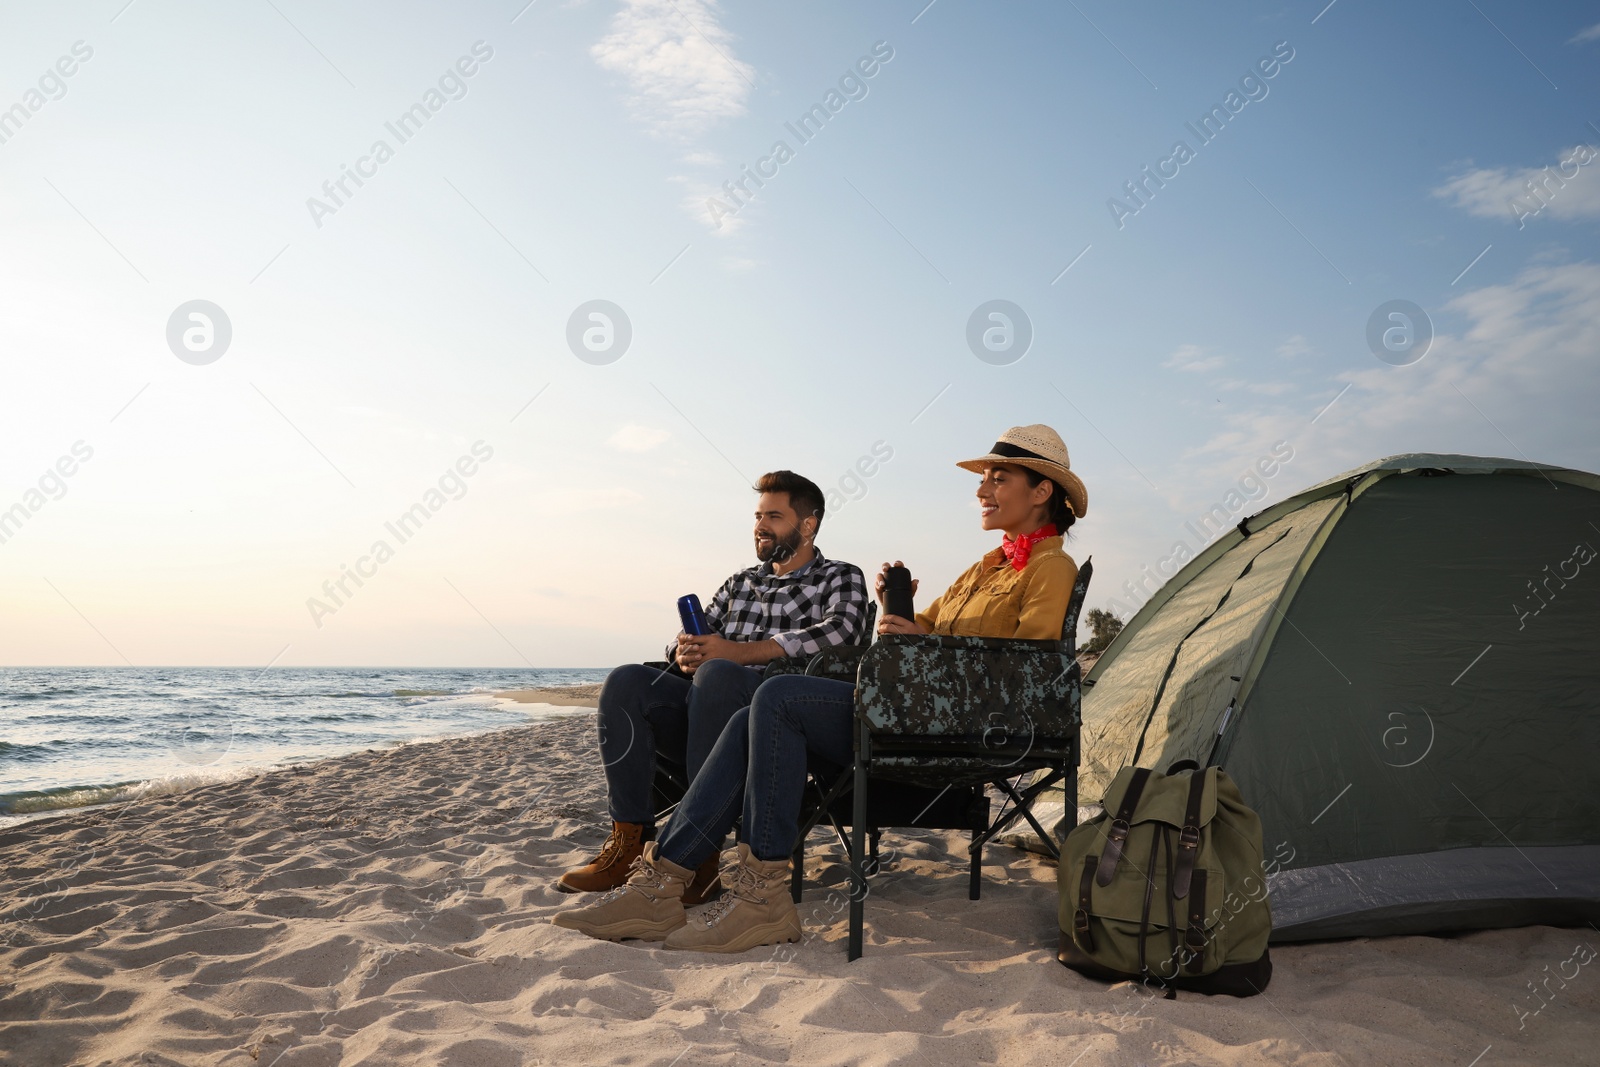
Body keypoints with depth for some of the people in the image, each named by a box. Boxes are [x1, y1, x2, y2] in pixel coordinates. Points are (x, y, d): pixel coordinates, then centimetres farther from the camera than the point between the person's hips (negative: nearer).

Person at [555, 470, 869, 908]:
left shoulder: (840, 578, 11)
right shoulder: (740, 583, 29)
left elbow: (844, 629, -11)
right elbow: (690, 641, 24)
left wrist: (740, 651, -19)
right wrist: (685, 650, -4)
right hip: (708, 713, 6)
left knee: (716, 674, -36)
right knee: (626, 681, -18)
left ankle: (702, 854, -34)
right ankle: (629, 843, -21)